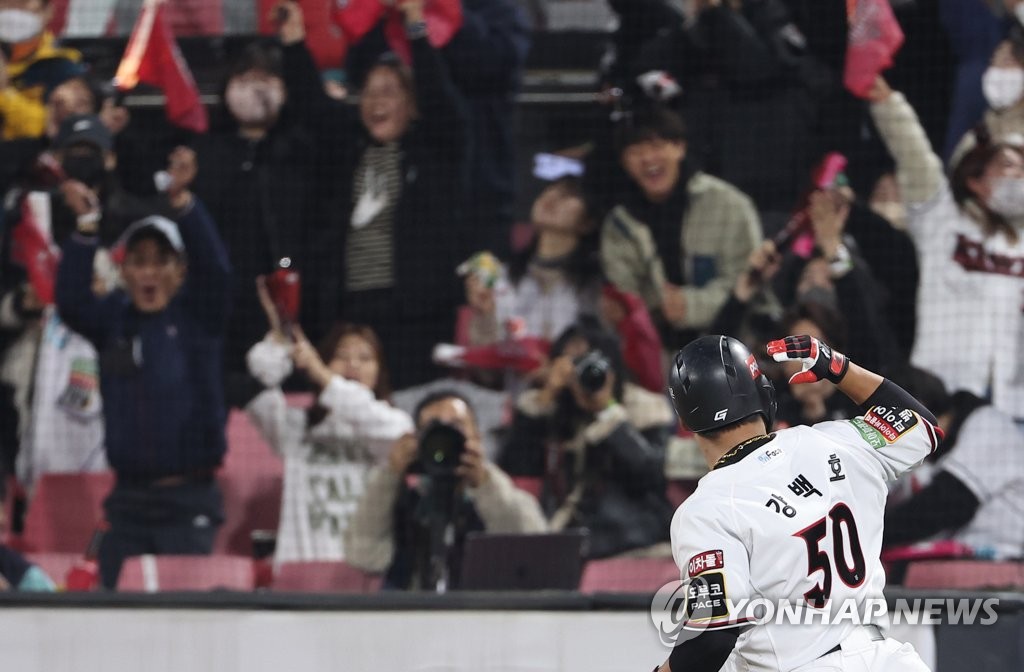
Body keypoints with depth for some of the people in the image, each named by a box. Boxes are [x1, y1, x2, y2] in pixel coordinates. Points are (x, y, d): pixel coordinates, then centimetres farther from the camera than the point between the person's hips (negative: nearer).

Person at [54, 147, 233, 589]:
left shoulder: (198, 315, 2)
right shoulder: (113, 318, 9)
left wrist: (181, 200, -30)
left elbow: (214, 267, -15)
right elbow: (71, 302, -9)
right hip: (129, 499, 3)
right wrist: (86, 225, -20)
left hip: (188, 500, -3)